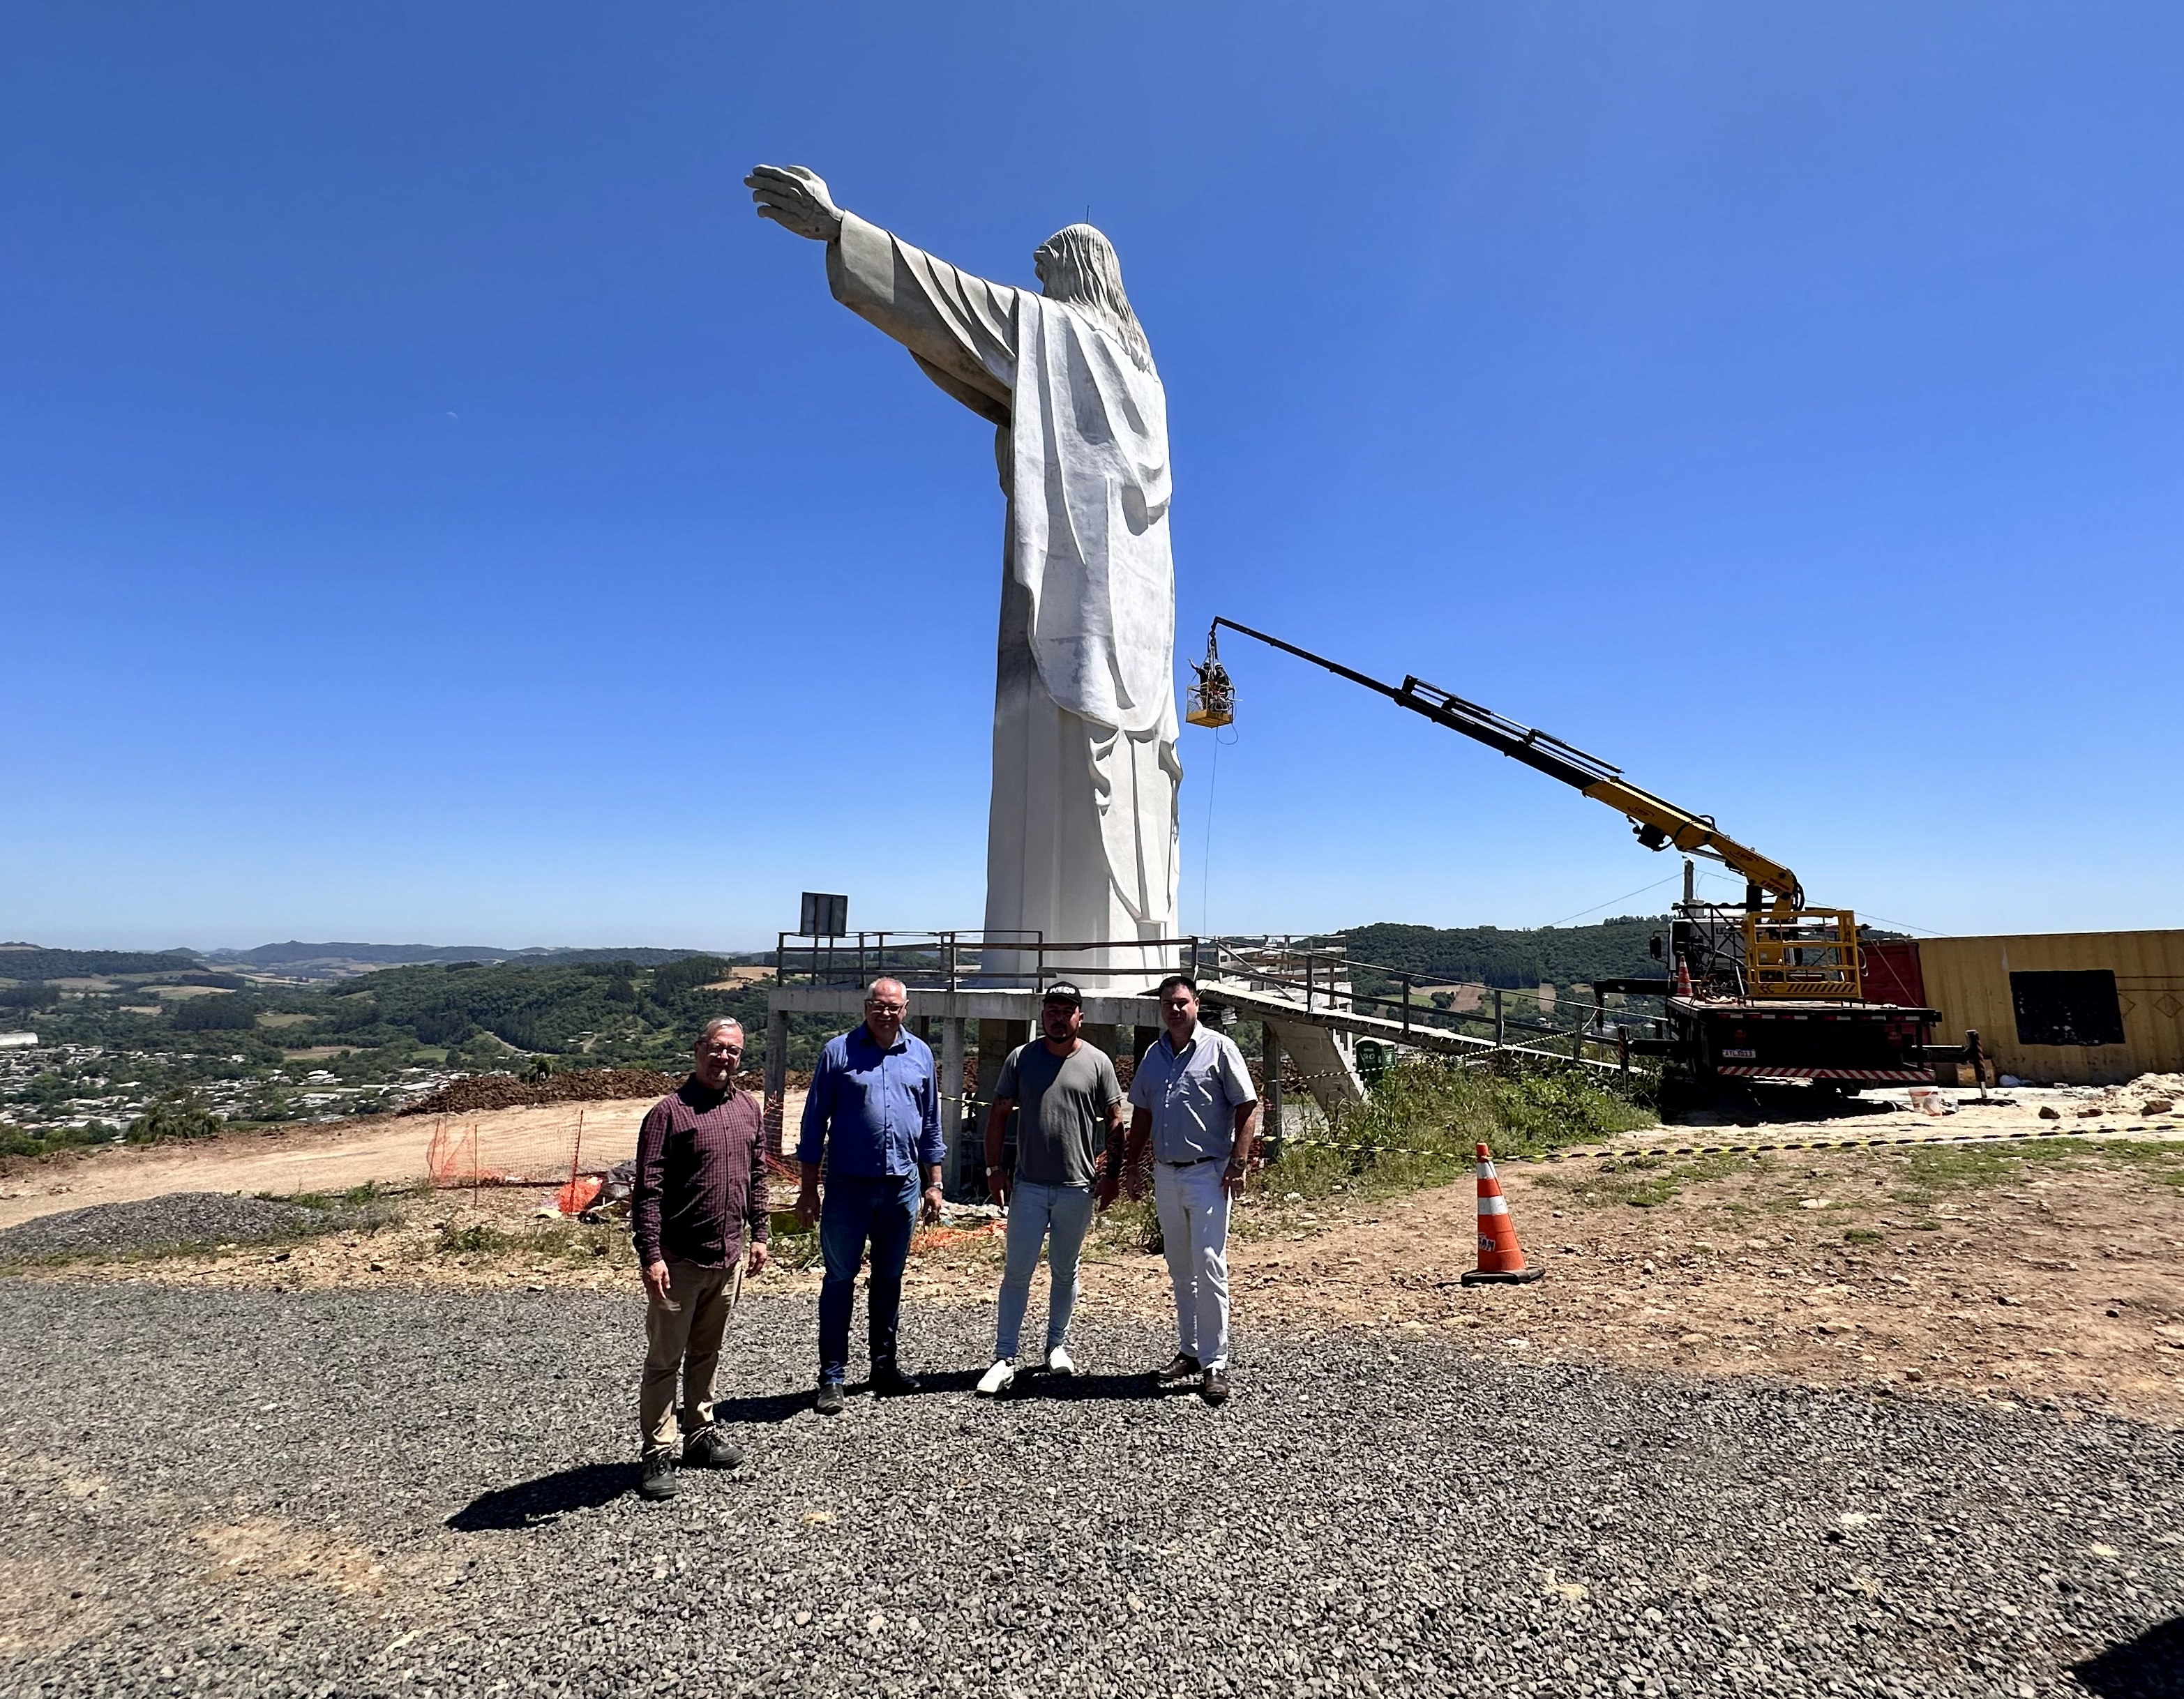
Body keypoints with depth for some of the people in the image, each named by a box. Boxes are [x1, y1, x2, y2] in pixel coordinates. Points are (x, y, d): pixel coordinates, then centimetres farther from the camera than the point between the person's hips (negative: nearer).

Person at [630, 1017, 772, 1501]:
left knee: (707, 1353, 19)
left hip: (729, 1257, 6)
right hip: (678, 1258, -5)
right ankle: (659, 1453, 17)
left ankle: (700, 1433, 33)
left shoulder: (749, 1109, 6)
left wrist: (758, 1234, 11)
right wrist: (651, 1255, -19)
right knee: (665, 1359, 6)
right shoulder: (670, 1111, -12)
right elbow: (647, 1190, -14)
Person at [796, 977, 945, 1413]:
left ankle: (884, 1365, 27)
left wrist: (934, 1184, 8)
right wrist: (809, 1188, -3)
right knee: (839, 1279, 4)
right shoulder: (839, 1051, -3)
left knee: (890, 1278, 14)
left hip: (902, 1185, 3)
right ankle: (832, 1377, 15)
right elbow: (815, 1122, -1)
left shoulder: (920, 1054, 6)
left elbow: (931, 1123, 12)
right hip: (848, 1185, -3)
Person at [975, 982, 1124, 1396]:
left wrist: (1112, 1173, -2)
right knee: (1017, 1272, 2)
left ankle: (1057, 1345, 31)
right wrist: (994, 1168, -1)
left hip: (1077, 1187, 0)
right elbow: (999, 1115, 5)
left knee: (1065, 1271, 14)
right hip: (1028, 1186, 0)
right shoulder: (1020, 1058, 1)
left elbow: (1114, 1122, 4)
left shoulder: (1098, 1062, -1)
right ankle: (1005, 1358, 10)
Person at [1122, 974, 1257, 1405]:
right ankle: (1190, 1352, 26)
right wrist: (1132, 1164, 13)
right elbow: (1142, 1114, 17)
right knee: (1181, 1272, 14)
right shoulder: (1153, 1054, 10)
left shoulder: (1219, 1048, -6)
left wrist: (1238, 1164, -14)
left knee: (1209, 1269, -5)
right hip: (1165, 1174, 6)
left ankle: (1214, 1364, 4)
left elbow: (1247, 1106, -8)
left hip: (1208, 1174, -6)